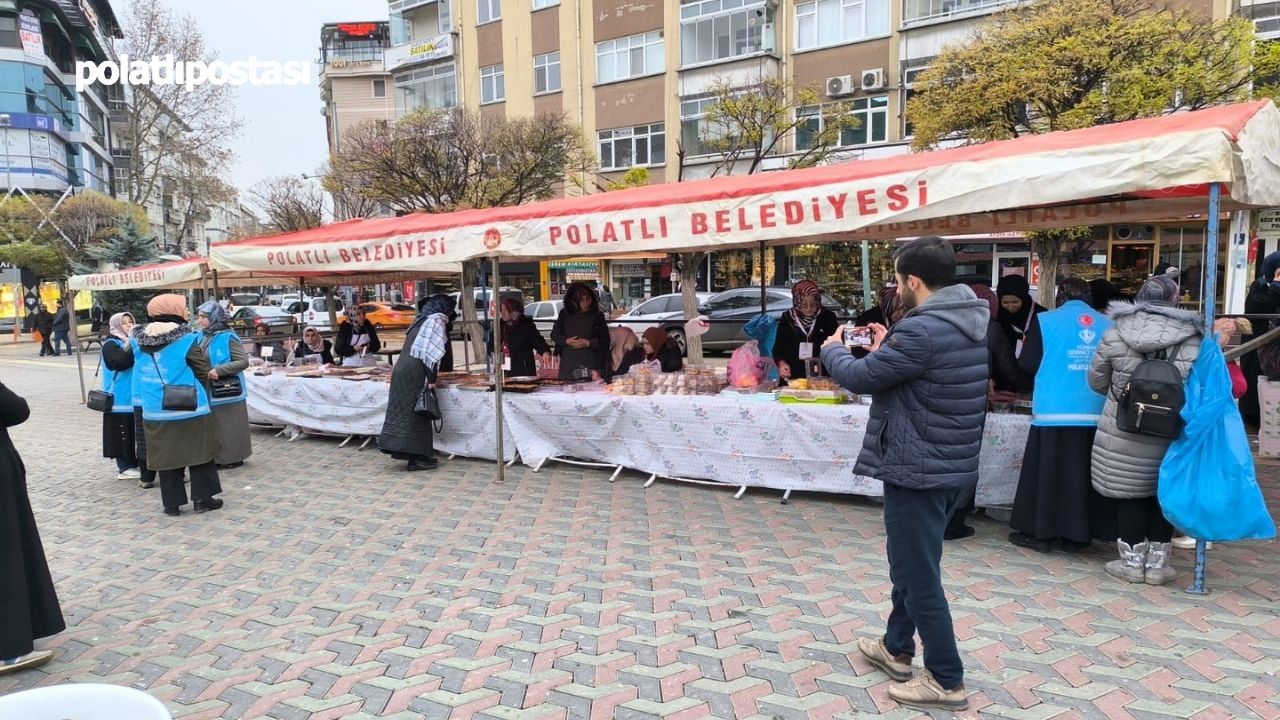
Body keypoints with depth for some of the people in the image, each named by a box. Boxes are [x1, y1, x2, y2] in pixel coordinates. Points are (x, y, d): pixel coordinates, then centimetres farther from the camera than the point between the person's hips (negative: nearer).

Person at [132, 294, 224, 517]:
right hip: (190, 408, -4)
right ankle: (202, 498, 12)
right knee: (199, 452, 8)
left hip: (155, 411, 4)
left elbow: (139, 372, 13)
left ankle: (172, 503, 15)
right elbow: (203, 371, -5)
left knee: (165, 455, 10)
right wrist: (198, 393, 13)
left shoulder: (138, 341, 2)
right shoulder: (186, 339, -13)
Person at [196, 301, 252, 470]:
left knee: (228, 426, 3)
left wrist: (219, 370, -22)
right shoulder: (202, 336, 7)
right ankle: (218, 457, 25)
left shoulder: (228, 337, -14)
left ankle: (233, 457, 13)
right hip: (208, 389, 7)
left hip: (226, 390, -7)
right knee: (214, 426, 14)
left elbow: (243, 361, -17)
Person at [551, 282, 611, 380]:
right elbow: (554, 335, 8)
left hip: (591, 363, -1)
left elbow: (605, 340, -2)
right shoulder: (564, 314, 6)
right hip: (568, 363, 2)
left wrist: (587, 343, -14)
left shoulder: (597, 316, 1)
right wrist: (567, 341, -10)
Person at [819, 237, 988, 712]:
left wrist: (833, 349, 2)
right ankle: (896, 649, 38)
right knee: (911, 563, 23)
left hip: (918, 470, -10)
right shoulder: (970, 322, 6)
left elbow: (859, 378, -16)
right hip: (953, 466, 10)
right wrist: (885, 349, 13)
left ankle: (946, 681, 18)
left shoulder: (922, 330, -25)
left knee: (919, 575, 4)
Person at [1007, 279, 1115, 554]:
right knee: (1084, 473, 10)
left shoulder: (1044, 321, -3)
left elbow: (1028, 364, -2)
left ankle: (1039, 531, 11)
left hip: (1055, 411, -3)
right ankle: (1078, 534, 18)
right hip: (1097, 414, 3)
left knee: (1046, 472, 5)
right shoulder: (1108, 324, 6)